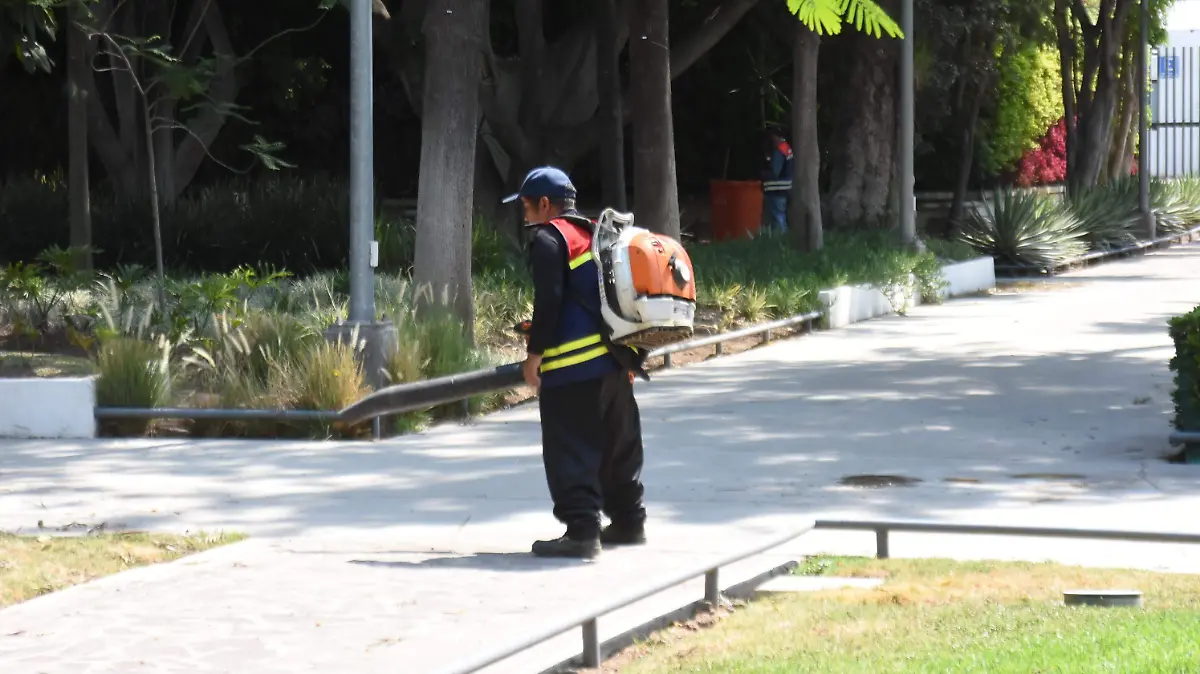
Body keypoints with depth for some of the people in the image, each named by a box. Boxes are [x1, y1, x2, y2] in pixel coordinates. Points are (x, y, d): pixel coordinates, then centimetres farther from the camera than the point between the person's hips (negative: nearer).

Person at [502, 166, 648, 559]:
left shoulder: (549, 239, -6)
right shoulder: (595, 234, 20)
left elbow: (548, 301, -16)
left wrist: (535, 354, -11)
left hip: (572, 366, -9)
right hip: (614, 359, 9)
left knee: (571, 452, -8)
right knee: (618, 445, 18)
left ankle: (581, 530, -14)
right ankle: (629, 523, 26)